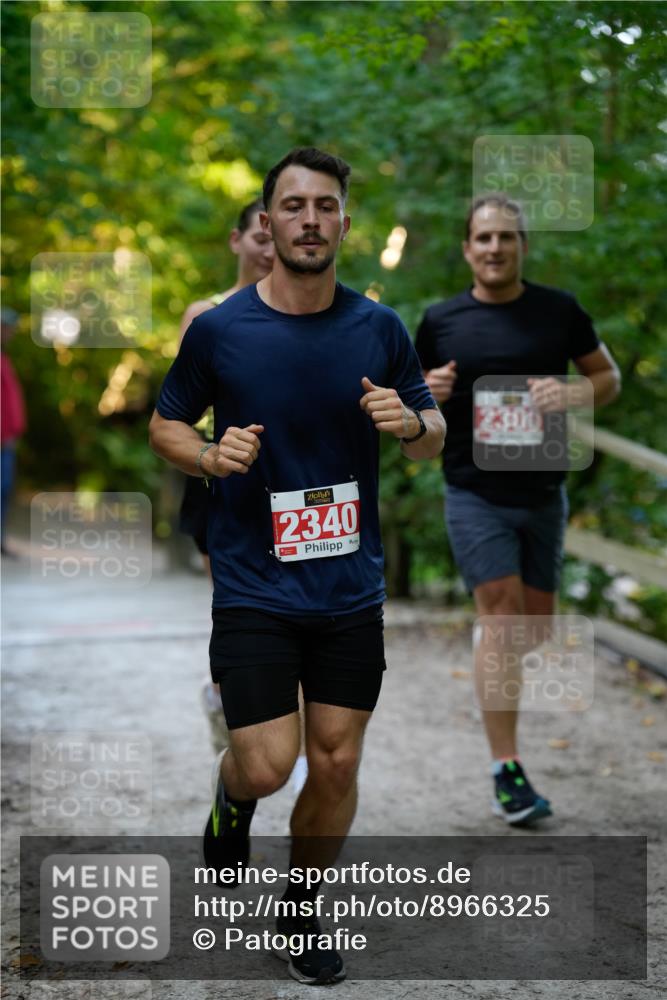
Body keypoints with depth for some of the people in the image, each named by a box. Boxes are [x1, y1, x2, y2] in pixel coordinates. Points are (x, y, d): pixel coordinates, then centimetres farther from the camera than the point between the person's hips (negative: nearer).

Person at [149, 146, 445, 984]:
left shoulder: (379, 329, -1)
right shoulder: (219, 329, -7)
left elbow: (433, 438, 9)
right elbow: (165, 423, 6)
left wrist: (411, 423, -15)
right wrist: (211, 457, -16)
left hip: (351, 590, 3)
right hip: (253, 589, -2)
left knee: (336, 764, 7)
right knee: (267, 764, -8)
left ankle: (301, 908, 31)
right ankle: (233, 804, 30)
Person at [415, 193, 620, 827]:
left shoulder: (559, 311, 2)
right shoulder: (441, 322, 0)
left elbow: (608, 377, 10)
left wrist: (573, 394, -12)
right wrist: (429, 394, -15)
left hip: (543, 494, 3)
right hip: (475, 495, -3)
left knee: (534, 628, 9)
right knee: (503, 612, -14)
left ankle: (488, 655, 46)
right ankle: (507, 772, -10)